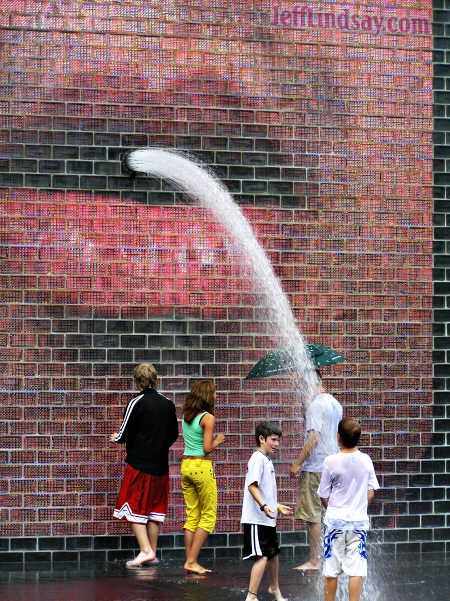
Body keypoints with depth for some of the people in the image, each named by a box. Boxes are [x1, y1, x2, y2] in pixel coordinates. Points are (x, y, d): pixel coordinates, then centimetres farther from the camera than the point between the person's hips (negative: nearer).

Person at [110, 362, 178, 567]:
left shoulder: (136, 403, -12)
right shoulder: (168, 404, 4)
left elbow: (124, 434, -10)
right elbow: (174, 435, 12)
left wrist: (115, 438, 13)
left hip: (139, 463, -5)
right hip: (160, 464, 5)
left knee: (134, 506, 0)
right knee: (155, 507, 12)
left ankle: (145, 550, -10)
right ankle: (153, 552, 15)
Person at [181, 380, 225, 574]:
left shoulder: (186, 415, 9)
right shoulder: (207, 418, -12)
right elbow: (207, 448, -14)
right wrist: (218, 441, 3)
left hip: (186, 465, 7)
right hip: (202, 466, -7)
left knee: (192, 516, 11)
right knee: (208, 516, 2)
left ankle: (190, 562, 9)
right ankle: (192, 561, -3)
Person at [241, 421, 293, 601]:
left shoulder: (267, 460, 17)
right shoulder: (258, 459, -13)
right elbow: (252, 485, -25)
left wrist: (278, 507, 34)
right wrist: (264, 506, -36)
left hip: (268, 518, 10)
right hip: (256, 519, -10)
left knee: (273, 553, 22)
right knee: (262, 557, -16)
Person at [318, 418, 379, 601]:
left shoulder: (331, 462, -11)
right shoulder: (366, 460, -2)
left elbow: (323, 496, -2)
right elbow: (371, 492, 7)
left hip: (334, 522, -2)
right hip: (359, 521, 2)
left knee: (331, 571, 8)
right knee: (356, 570, 1)